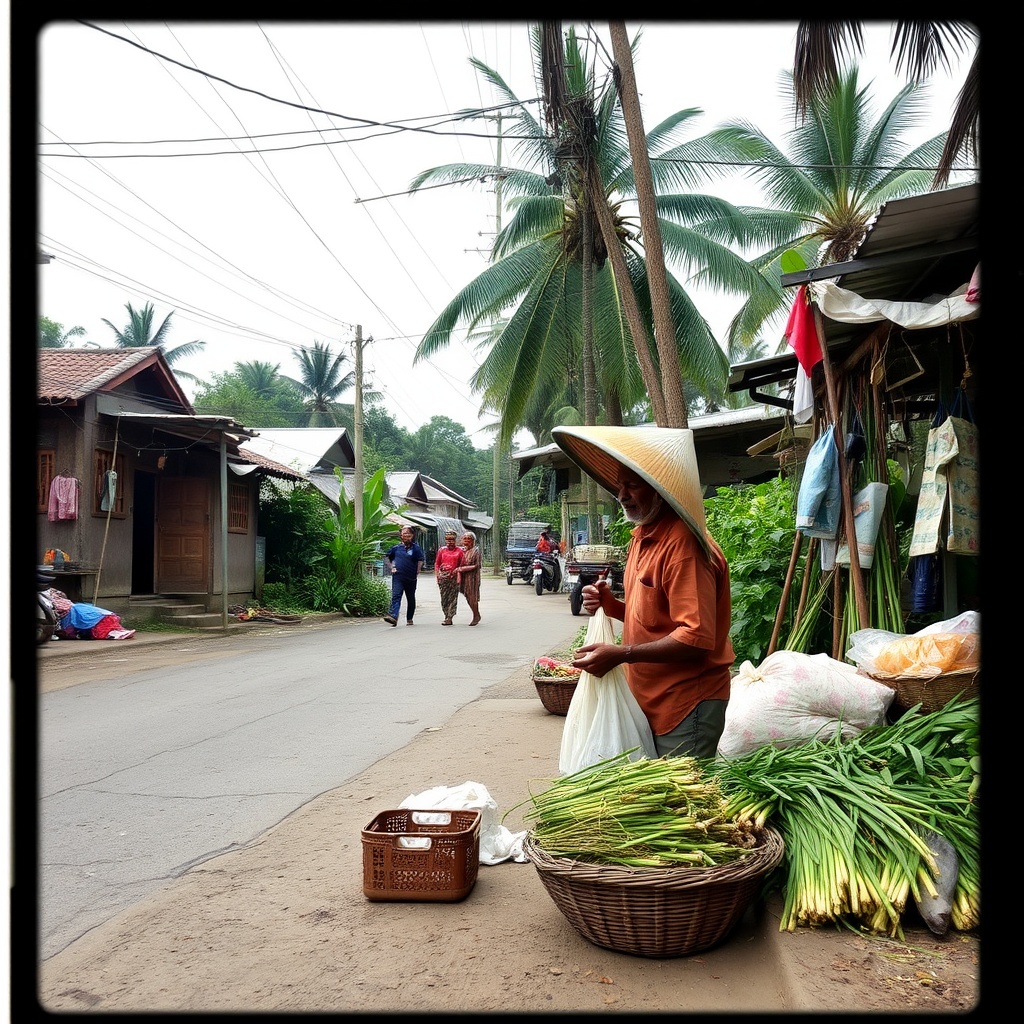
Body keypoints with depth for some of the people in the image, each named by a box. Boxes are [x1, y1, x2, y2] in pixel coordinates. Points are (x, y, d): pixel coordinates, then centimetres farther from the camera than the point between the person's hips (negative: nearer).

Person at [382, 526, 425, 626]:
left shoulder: (415, 548, -1)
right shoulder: (396, 547, 7)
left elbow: (421, 560, -11)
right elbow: (387, 557, 19)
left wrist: (417, 572, -16)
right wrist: (391, 567, 6)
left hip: (411, 578, 0)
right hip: (398, 577, 0)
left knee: (411, 599, 11)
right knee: (395, 596, -16)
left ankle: (409, 619, 24)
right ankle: (393, 617, -29)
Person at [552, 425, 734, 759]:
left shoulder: (682, 544, -20)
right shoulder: (642, 536, 11)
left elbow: (696, 638, -25)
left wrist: (622, 654, -25)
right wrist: (610, 605, 2)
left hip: (686, 704, -9)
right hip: (650, 700, 9)